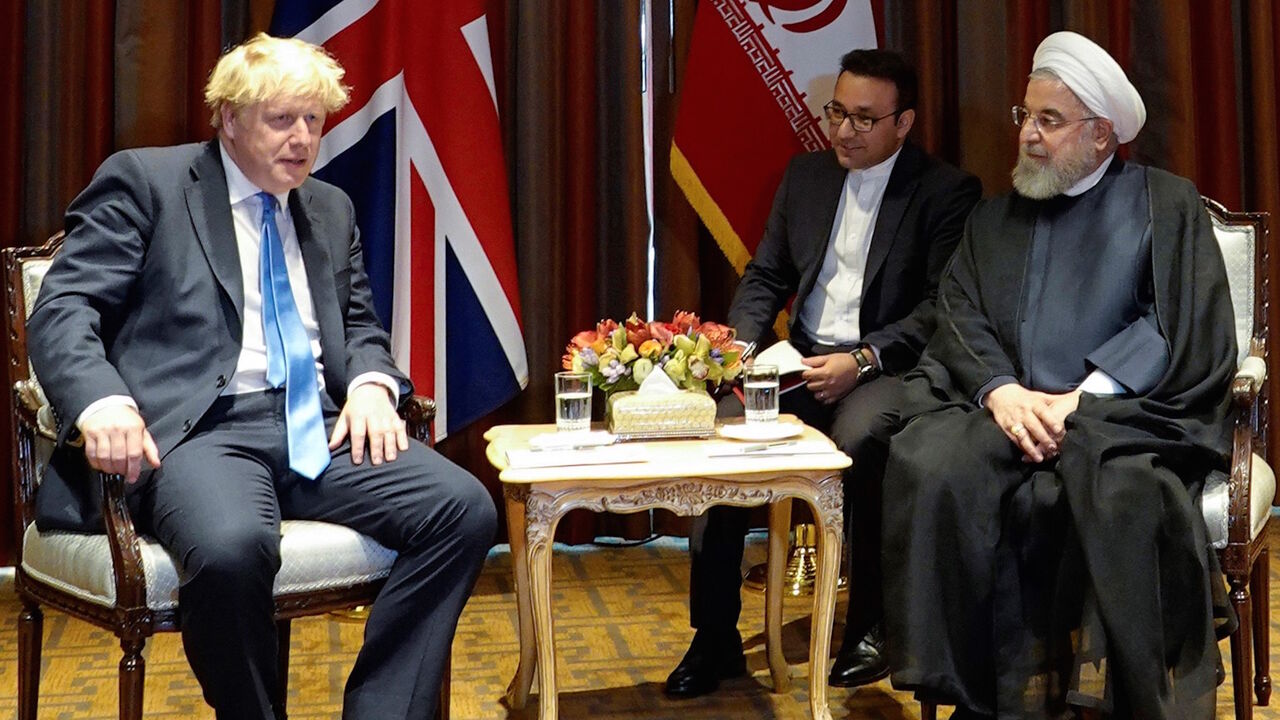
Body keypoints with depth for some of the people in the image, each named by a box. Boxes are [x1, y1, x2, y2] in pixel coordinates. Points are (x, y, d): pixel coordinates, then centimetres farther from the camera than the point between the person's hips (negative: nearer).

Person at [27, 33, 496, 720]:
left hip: (321, 427, 6)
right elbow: (62, 306, -2)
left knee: (465, 507, -20)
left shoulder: (331, 208, 22)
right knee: (230, 545, -38)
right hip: (201, 430, -5)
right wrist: (100, 398, -24)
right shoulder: (143, 180, 5)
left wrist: (371, 382, 2)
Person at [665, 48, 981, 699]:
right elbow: (765, 276, 15)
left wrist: (862, 360, -20)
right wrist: (740, 342, -4)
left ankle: (868, 627, -12)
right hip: (804, 360, 5)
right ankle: (715, 638, -14)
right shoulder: (805, 176, 15)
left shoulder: (948, 192, -1)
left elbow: (943, 307, -9)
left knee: (856, 444, -36)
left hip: (887, 369, -4)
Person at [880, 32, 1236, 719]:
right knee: (929, 469, -29)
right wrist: (1003, 391, -12)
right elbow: (959, 319, 9)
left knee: (1125, 491, -37)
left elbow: (1190, 331, -2)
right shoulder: (993, 219, 22)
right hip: (1006, 406, 3)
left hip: (1124, 411, -3)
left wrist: (1081, 400, -14)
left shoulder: (1167, 204, 11)